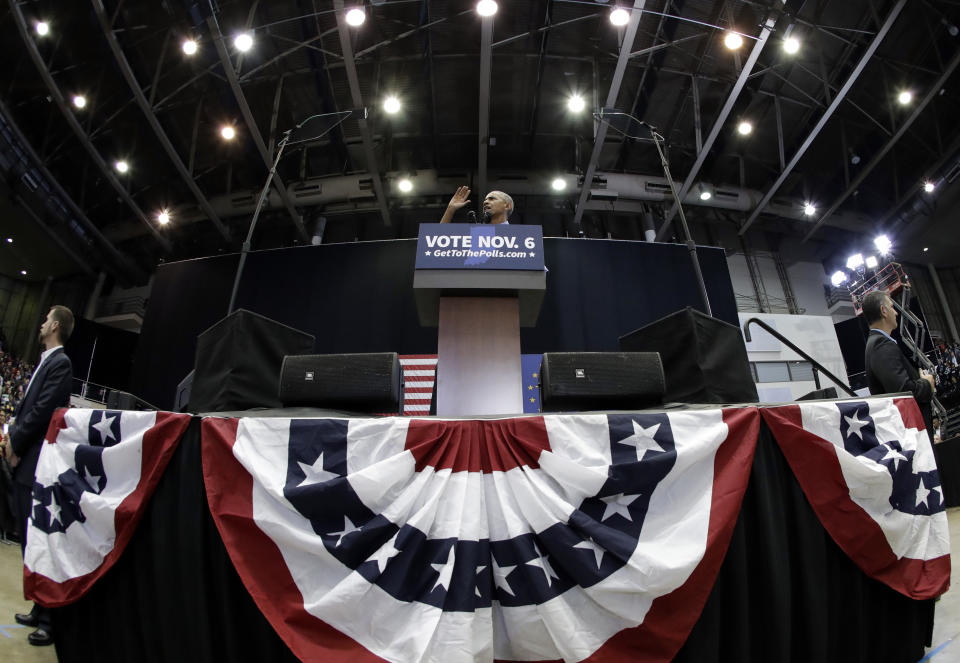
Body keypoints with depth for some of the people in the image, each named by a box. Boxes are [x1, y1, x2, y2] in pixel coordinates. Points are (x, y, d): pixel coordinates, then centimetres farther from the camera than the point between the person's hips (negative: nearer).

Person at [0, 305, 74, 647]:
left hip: (36, 464, -10)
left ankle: (51, 620, 5)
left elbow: (41, 410, -18)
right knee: (28, 539, 16)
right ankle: (40, 609, 27)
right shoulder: (44, 362, 16)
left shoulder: (60, 363, -13)